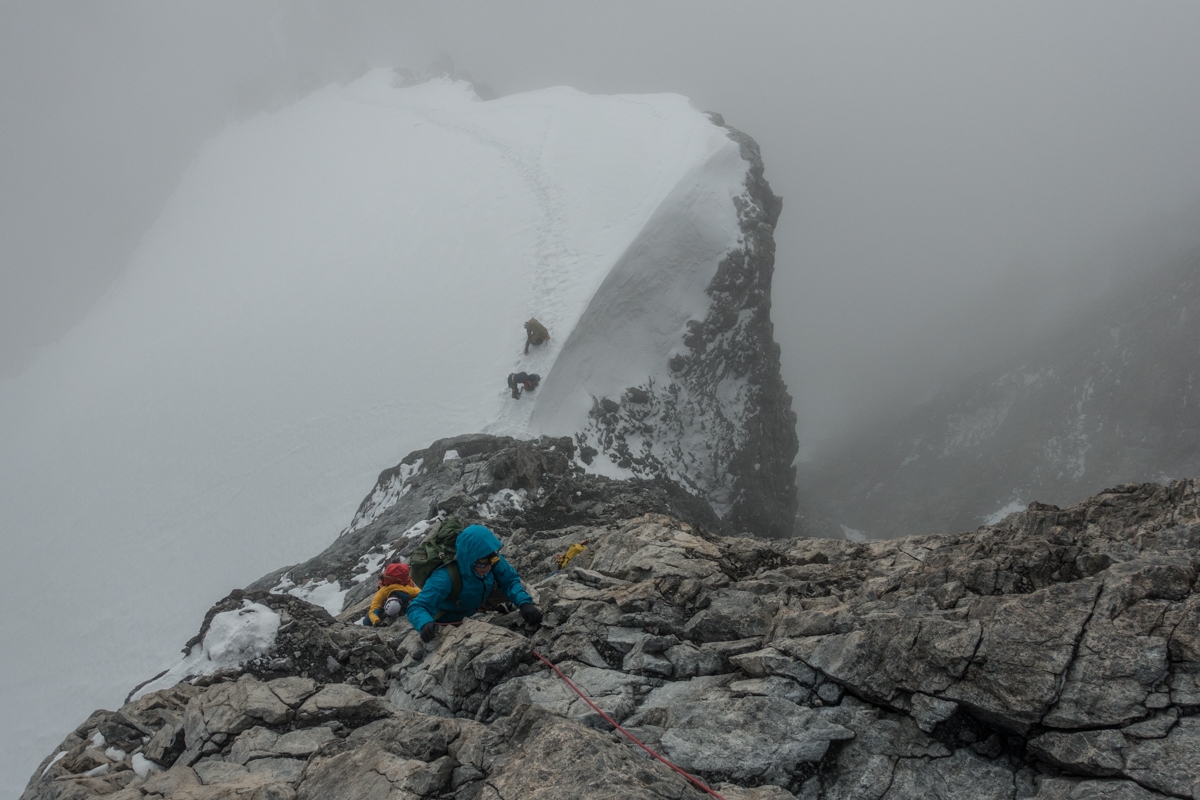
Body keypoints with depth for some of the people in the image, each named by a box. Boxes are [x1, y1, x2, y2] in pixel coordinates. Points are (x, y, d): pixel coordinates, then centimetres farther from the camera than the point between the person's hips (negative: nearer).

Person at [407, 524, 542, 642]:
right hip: (449, 625, -6)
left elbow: (510, 581, -15)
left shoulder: (492, 560, -27)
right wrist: (426, 623, -65)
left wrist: (524, 603, -35)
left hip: (477, 614, 6)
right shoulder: (446, 577, -42)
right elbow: (417, 607, -42)